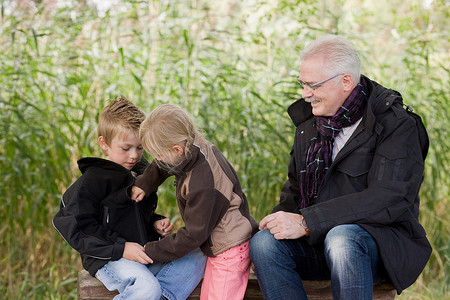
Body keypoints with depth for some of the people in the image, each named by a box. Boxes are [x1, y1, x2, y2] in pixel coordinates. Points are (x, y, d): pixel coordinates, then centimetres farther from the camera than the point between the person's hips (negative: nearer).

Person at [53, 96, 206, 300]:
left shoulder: (142, 173, 15)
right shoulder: (92, 180, -10)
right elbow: (77, 228, -16)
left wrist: (156, 224, 6)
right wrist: (121, 248, -19)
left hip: (144, 253, 8)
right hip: (109, 259, -8)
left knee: (196, 257, -7)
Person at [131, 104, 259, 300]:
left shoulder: (203, 183, -31)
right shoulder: (195, 149, -4)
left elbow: (194, 234, -22)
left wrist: (151, 252, -13)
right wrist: (143, 184, 12)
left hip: (230, 252, -10)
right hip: (217, 248, 10)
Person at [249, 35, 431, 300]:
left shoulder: (397, 125, -10)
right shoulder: (309, 121, 13)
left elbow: (389, 200, -21)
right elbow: (296, 187, 21)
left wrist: (307, 221, -25)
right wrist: (282, 220, -4)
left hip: (381, 241, -6)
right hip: (318, 239, 6)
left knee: (340, 239, -38)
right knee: (263, 243, -23)